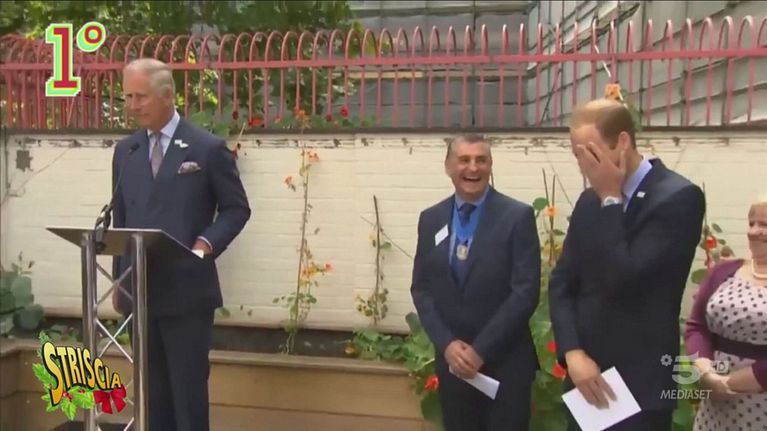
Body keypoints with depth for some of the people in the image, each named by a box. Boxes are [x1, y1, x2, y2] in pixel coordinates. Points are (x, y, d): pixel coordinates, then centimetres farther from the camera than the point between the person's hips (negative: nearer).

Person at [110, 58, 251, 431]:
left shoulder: (208, 148, -4)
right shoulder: (124, 151, 11)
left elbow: (237, 209, -1)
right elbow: (120, 219, 15)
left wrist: (206, 243, -17)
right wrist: (119, 280, 12)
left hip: (187, 290, -5)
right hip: (139, 290, 5)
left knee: (189, 387, 1)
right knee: (153, 387, 13)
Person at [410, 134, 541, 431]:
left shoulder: (518, 216, -7)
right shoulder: (431, 219, 5)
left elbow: (526, 291, -12)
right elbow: (421, 288, 5)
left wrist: (482, 350, -14)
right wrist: (447, 344, -8)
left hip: (505, 362, -3)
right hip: (452, 361, 3)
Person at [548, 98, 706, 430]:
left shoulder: (679, 196, -13)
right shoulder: (590, 201, 6)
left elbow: (624, 281, -22)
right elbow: (561, 281, 5)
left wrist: (611, 198, -16)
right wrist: (572, 352, -8)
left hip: (639, 384, -6)